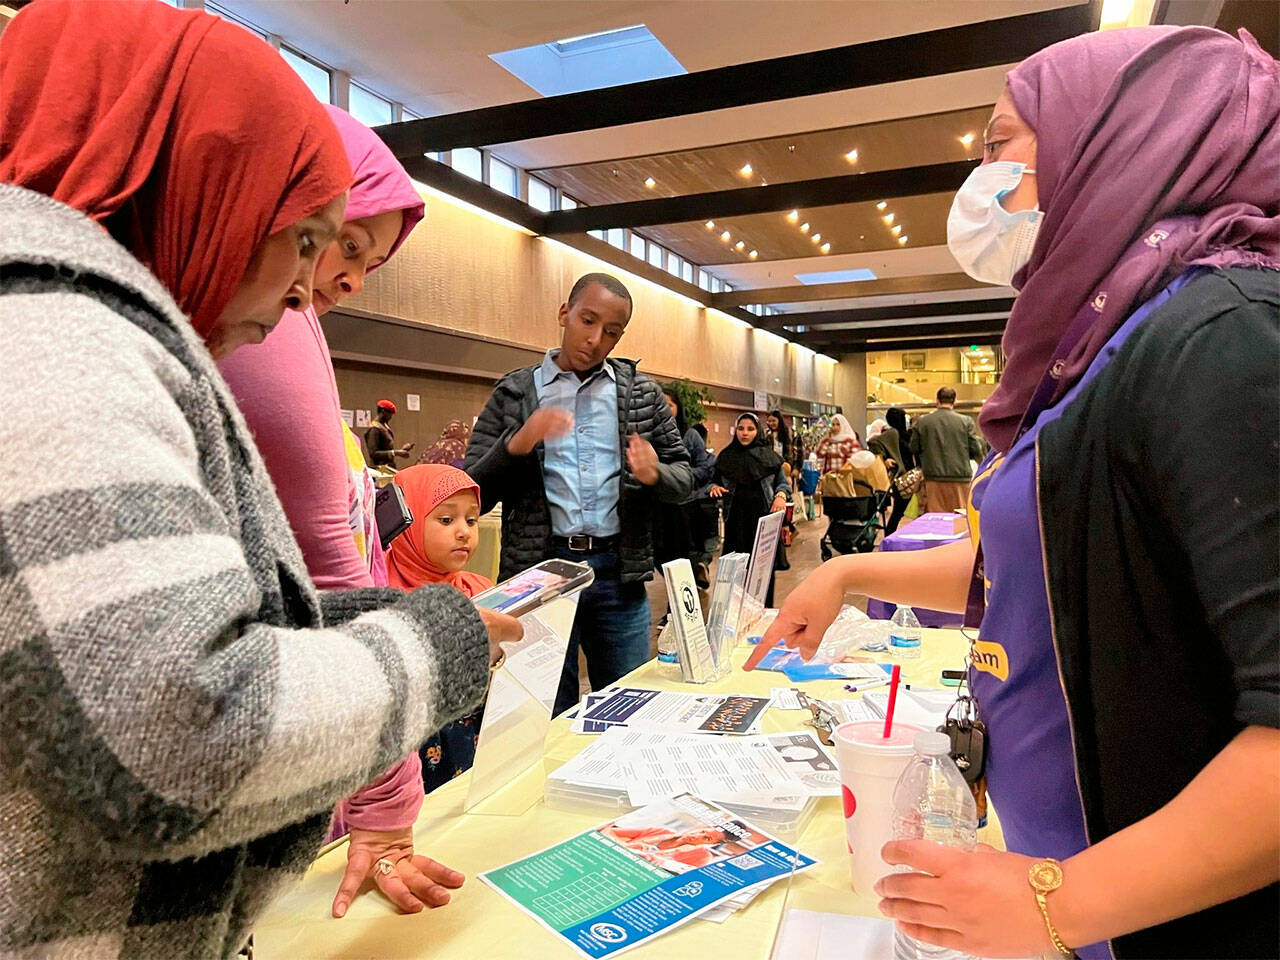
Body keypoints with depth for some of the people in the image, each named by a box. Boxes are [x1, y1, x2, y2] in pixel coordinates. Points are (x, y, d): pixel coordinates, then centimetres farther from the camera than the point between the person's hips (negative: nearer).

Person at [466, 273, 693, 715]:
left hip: (619, 572, 2)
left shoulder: (642, 393, 8)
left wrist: (654, 475, -13)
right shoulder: (514, 393, 4)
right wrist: (517, 444, -18)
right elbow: (473, 493, 1)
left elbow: (684, 478, 10)